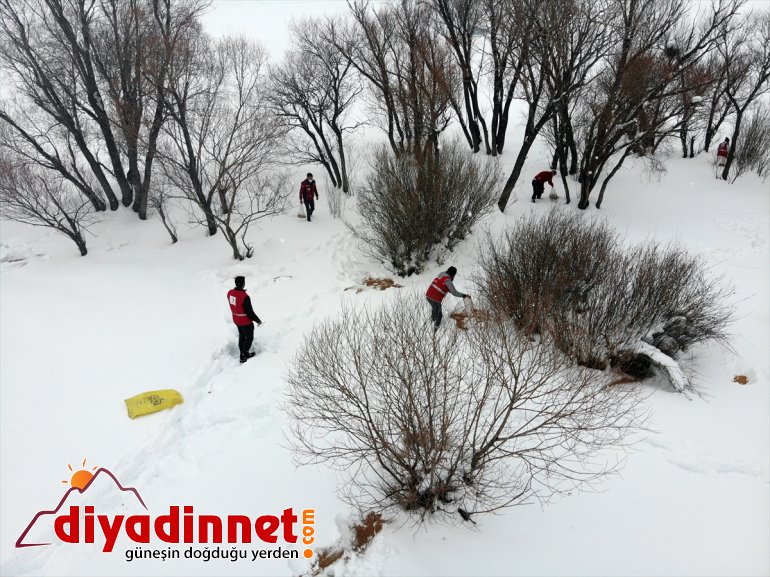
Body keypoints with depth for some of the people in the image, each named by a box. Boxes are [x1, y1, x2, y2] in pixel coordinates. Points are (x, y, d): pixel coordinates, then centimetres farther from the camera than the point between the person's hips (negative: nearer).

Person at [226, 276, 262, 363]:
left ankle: (243, 353, 39)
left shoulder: (230, 293, -10)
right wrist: (258, 320, -11)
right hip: (246, 322, -7)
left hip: (236, 320, 7)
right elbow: (250, 312, -25)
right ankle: (244, 356, 21)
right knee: (249, 338, 15)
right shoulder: (245, 297, -33)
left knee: (242, 336, 25)